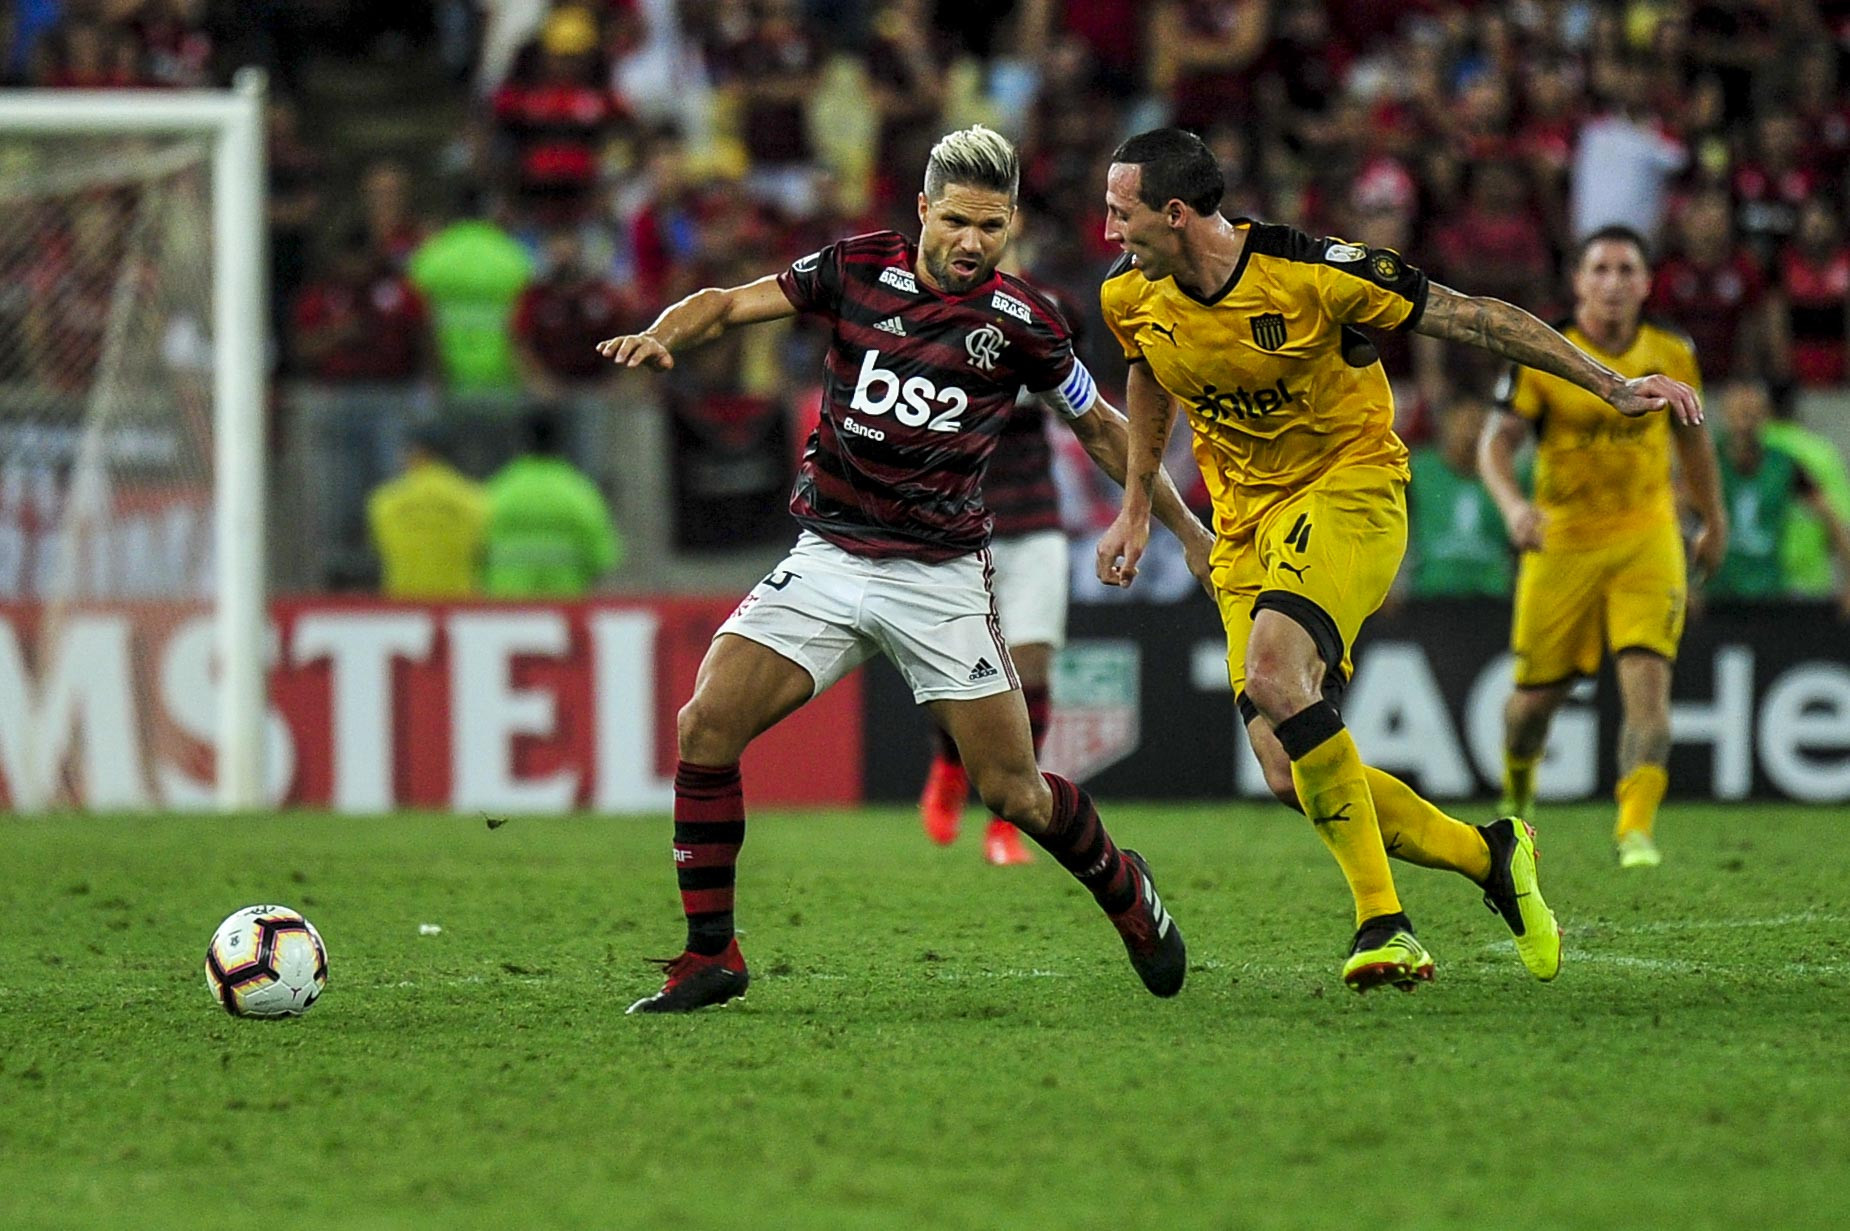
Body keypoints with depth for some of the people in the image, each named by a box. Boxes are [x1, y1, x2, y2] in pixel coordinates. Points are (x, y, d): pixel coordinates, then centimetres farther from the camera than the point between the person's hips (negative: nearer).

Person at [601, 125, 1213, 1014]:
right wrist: (659, 336, -19)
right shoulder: (856, 269, -2)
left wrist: (1188, 529, 14)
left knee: (1012, 792, -2)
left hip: (942, 574, -2)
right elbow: (730, 304, 2)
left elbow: (1101, 429, 9)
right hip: (827, 561, 2)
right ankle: (710, 956, -3)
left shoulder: (1021, 323, -5)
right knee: (707, 725, -15)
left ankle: (1127, 893, 30)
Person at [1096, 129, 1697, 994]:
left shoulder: (1311, 273, -22)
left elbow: (1472, 319, -13)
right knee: (1290, 777, -7)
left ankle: (1382, 921, -26)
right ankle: (1491, 856, 14)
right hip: (1245, 517, 6)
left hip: (1349, 484, -6)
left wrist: (1613, 386, -11)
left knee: (1272, 673, -33)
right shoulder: (1131, 297, -5)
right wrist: (1136, 508, 21)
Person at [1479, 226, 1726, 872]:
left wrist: (1713, 521, 25)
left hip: (1647, 540, 1)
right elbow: (1498, 439, -14)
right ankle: (1517, 792, 38)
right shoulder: (1540, 358, -8)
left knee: (1647, 683, -17)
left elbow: (1691, 436, 18)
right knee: (1538, 693, 7)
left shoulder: (1672, 356, 2)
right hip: (1561, 544, -1)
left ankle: (1635, 830, -21)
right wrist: (1513, 504, -33)